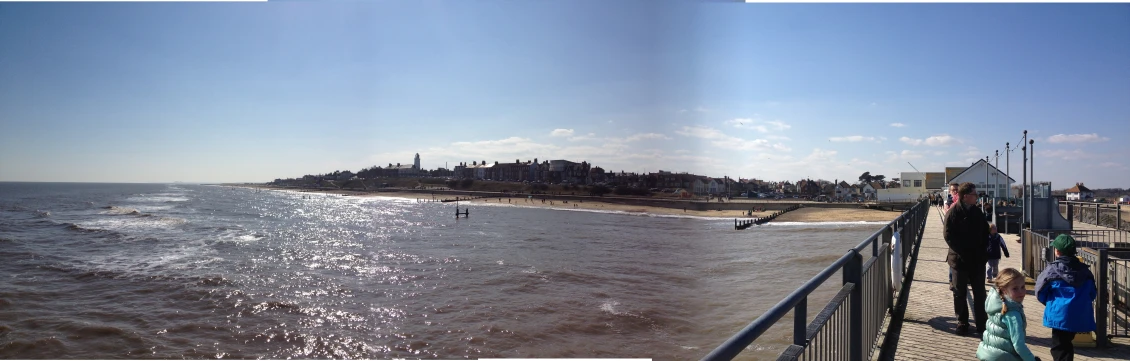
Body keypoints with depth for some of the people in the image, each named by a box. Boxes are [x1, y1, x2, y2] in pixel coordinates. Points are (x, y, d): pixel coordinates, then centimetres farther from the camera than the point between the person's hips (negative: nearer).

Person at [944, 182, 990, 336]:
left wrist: (982, 251, 0)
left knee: (979, 293, 8)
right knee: (960, 293, 6)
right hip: (959, 259, -4)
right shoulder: (953, 212, -9)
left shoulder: (977, 212, 7)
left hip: (977, 259, 4)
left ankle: (981, 324, 15)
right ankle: (962, 323, 16)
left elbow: (985, 232, 13)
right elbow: (948, 235, -13)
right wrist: (961, 252, -18)